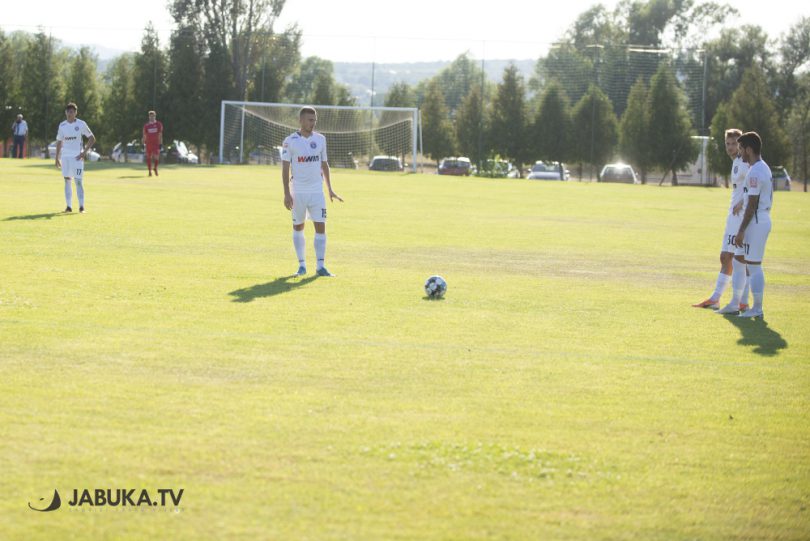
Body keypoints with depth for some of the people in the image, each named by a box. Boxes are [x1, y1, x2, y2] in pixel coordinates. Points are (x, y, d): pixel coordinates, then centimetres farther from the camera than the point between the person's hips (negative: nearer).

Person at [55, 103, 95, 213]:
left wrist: (84, 152, -10)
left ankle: (81, 206, -4)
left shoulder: (81, 124, -4)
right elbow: (59, 142, 15)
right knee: (67, 181, 3)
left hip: (77, 157, -4)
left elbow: (92, 139, -1)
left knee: (78, 181, -7)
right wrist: (57, 158, 10)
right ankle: (68, 206, 6)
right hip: (66, 157, 4)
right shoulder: (62, 125, 7)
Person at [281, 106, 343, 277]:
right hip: (298, 192, -2)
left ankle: (320, 266, -5)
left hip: (317, 192, 2)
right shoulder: (290, 141, -5)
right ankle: (302, 265, 16)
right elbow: (285, 168, -5)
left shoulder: (320, 139, 7)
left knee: (321, 227, -6)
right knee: (298, 227, 7)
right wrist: (287, 194, -11)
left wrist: (330, 189, 14)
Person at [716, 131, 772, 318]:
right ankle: (735, 304, 21)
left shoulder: (755, 172, -19)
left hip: (756, 223, -11)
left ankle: (757, 308, 0)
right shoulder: (764, 168, 14)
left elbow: (752, 204, -21)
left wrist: (741, 230, -20)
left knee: (753, 265, -5)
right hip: (763, 219, 11)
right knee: (738, 260, 16)